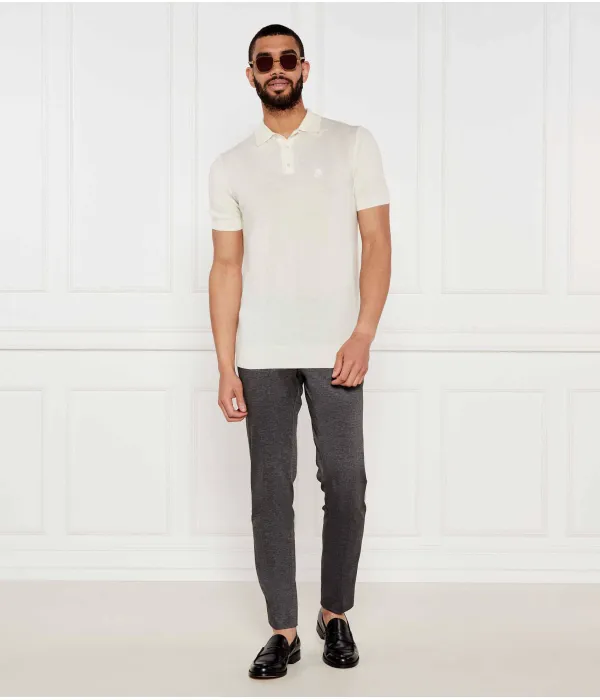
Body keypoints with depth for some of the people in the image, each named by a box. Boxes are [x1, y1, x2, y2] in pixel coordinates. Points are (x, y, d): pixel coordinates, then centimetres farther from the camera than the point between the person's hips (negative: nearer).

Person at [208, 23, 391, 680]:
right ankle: (283, 631, 12)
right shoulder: (230, 166, 10)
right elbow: (227, 266, 7)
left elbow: (377, 243, 1)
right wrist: (226, 367, 0)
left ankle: (335, 614, 20)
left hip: (334, 349, -1)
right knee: (270, 487, 2)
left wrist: (363, 336, -10)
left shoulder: (353, 144, 5)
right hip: (262, 355, 2)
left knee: (345, 483, 0)